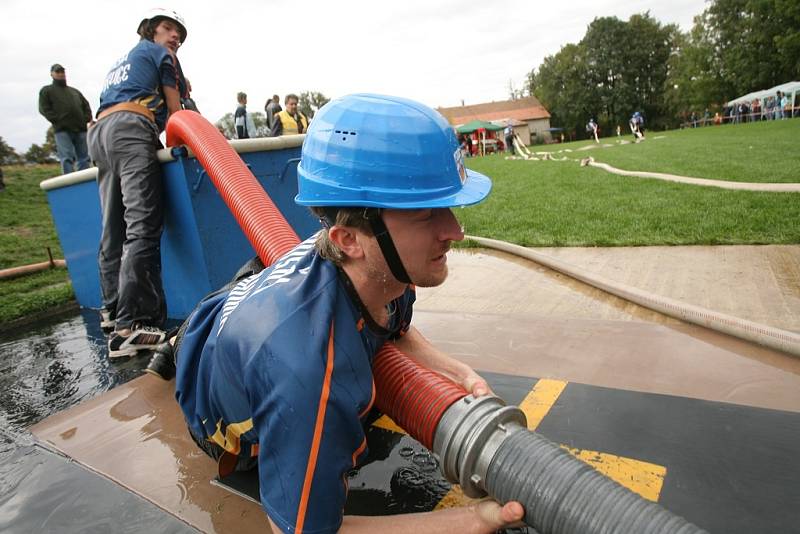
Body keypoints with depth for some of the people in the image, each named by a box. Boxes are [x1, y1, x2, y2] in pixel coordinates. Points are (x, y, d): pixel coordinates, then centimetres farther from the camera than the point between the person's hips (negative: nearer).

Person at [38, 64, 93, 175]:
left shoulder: (74, 91, 28)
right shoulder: (46, 90, 15)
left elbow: (86, 105, 23)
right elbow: (44, 109, 4)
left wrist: (87, 119, 4)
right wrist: (58, 121, -9)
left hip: (80, 129, 4)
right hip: (62, 130, -4)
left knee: (84, 158, -2)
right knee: (67, 158, -13)